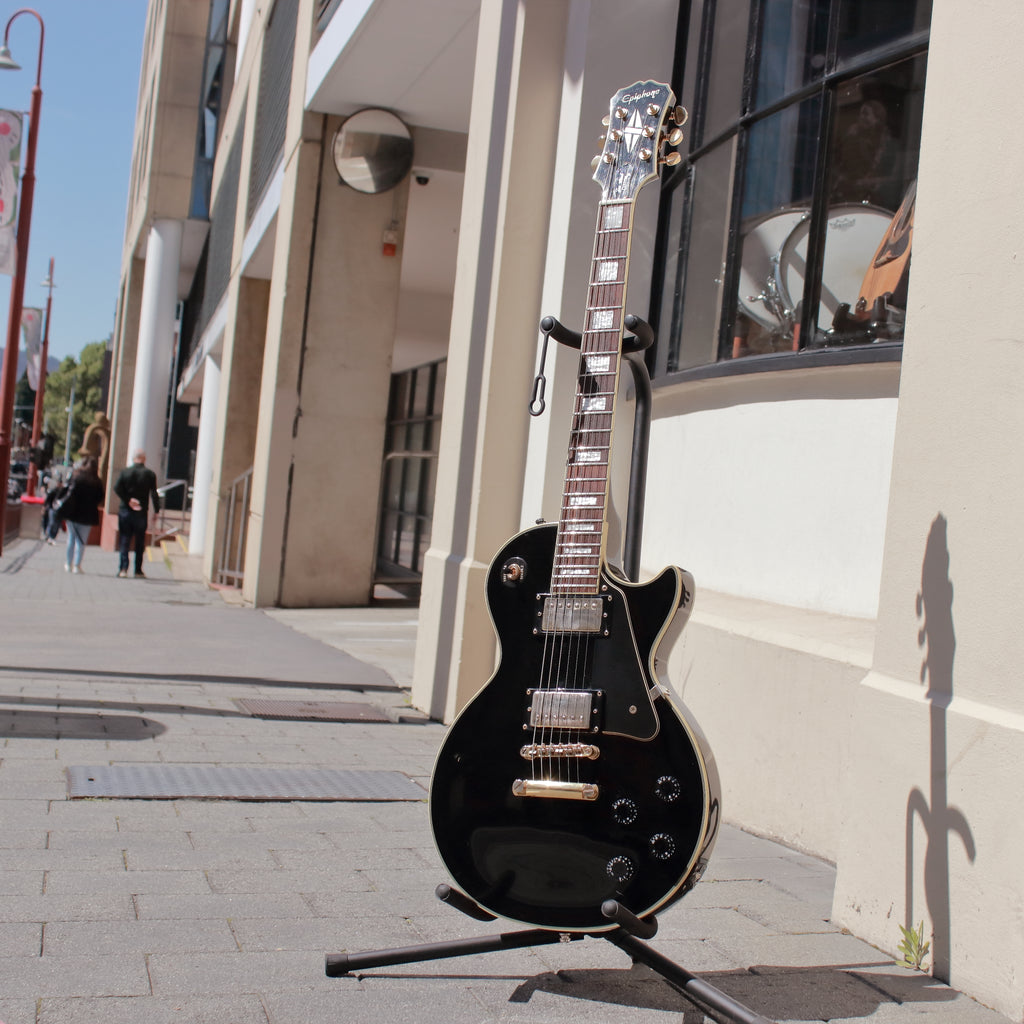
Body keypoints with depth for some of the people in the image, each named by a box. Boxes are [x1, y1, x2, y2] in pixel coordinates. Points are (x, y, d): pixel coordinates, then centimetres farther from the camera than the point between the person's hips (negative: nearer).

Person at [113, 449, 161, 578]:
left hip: (125, 511, 1)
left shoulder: (124, 471, 0)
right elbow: (154, 494, -4)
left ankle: (123, 568, -4)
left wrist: (128, 500, -9)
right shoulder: (150, 474, -3)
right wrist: (156, 511, 0)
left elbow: (117, 488, -12)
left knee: (125, 540, 5)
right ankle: (138, 570, 10)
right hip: (141, 513, -1)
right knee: (140, 542, 9)